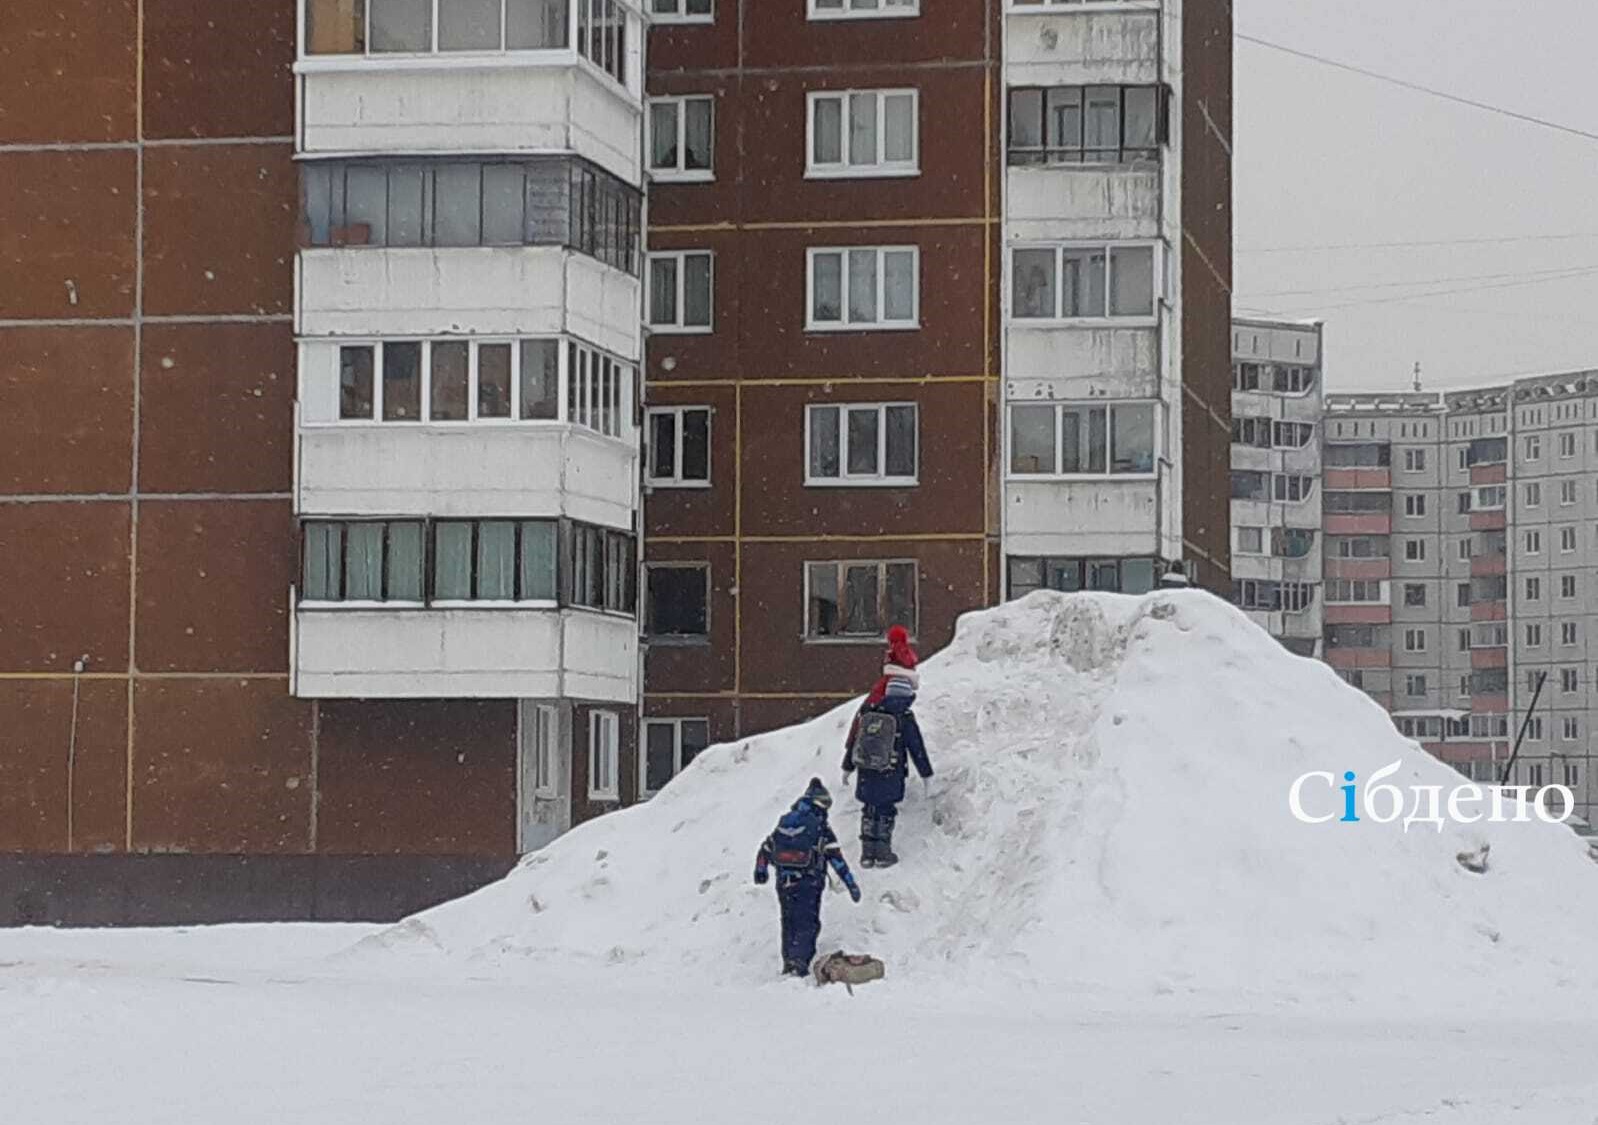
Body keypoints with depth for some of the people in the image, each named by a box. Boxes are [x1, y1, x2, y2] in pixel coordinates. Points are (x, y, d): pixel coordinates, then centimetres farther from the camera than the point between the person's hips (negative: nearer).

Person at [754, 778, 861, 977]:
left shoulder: (784, 823, 9)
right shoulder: (820, 827, -7)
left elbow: (765, 848, 18)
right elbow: (836, 857, -10)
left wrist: (761, 870, 35)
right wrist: (851, 884, -7)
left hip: (784, 884, 5)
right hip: (808, 884, -5)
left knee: (789, 923, 19)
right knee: (808, 924, 0)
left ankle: (788, 964, 23)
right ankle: (799, 962, -17)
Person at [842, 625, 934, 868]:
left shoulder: (867, 711, 2)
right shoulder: (905, 718, -9)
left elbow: (853, 739, 7)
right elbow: (917, 749, -3)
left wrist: (847, 767, 16)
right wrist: (926, 774, 7)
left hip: (866, 772, 3)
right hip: (891, 774, -3)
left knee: (869, 811, 13)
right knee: (887, 812, 8)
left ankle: (868, 853, 13)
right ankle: (883, 853, 7)